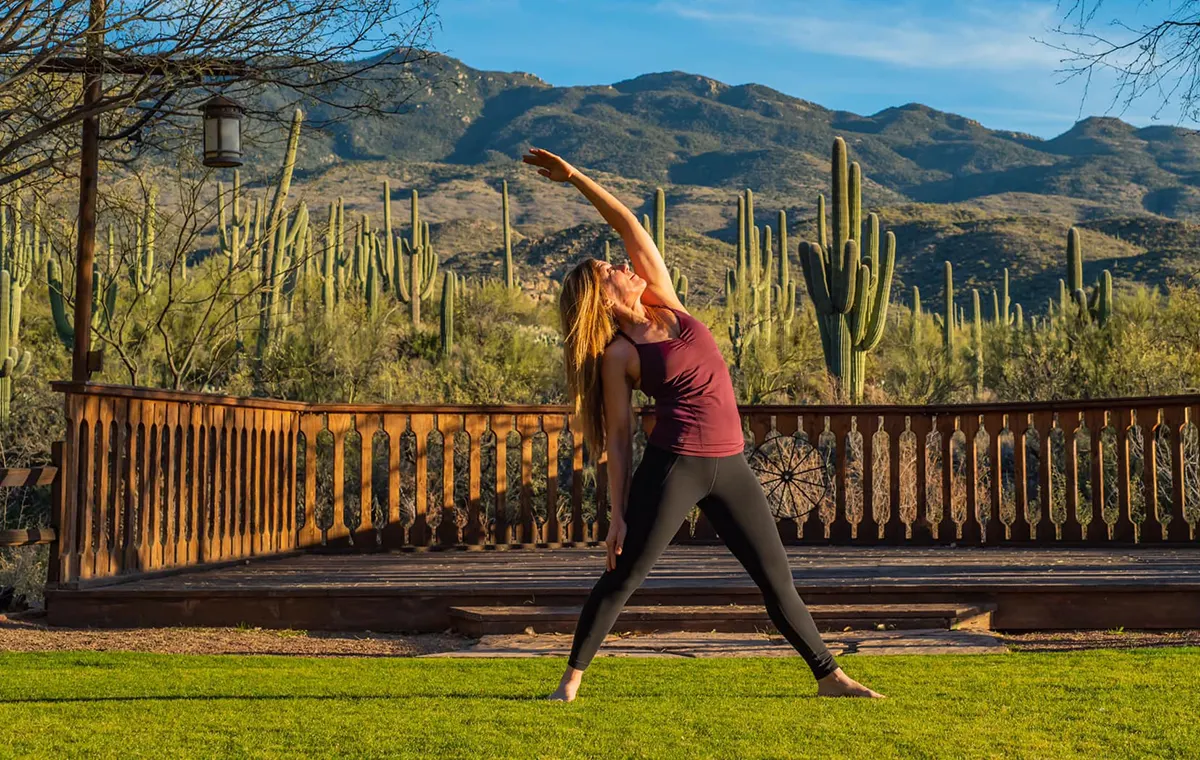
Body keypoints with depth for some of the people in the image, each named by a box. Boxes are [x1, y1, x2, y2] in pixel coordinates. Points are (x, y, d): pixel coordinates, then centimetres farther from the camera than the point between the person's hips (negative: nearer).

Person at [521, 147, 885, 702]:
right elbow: (619, 438, -4)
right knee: (622, 578, -3)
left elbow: (628, 224, 7)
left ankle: (829, 677, 21)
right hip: (672, 466, -5)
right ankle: (570, 680, 8)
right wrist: (618, 513, -8)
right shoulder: (618, 355, -3)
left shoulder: (665, 303, 10)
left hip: (729, 466, 5)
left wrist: (576, 176, 5)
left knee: (778, 580, 10)